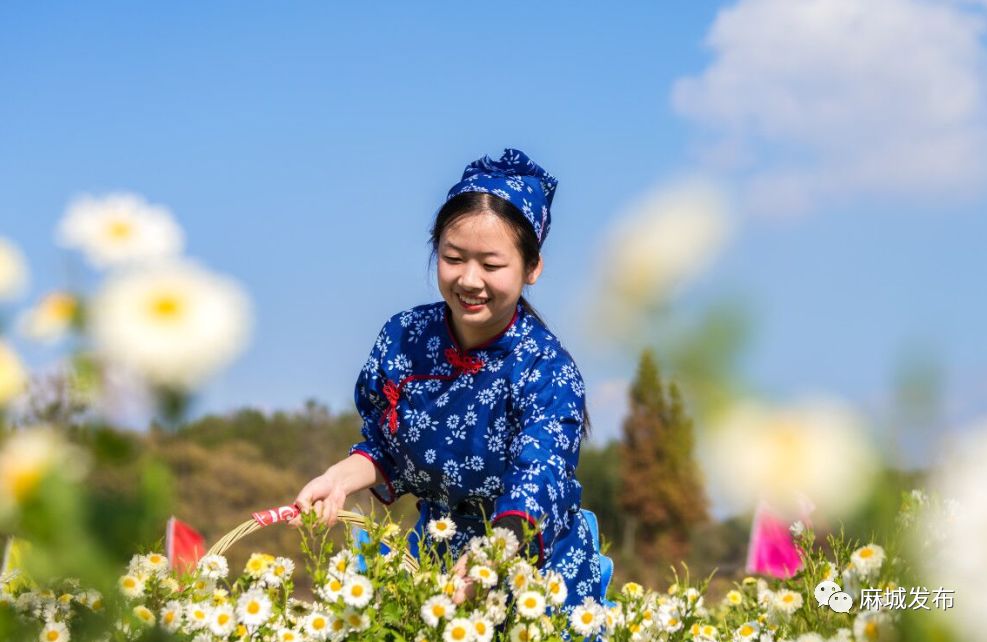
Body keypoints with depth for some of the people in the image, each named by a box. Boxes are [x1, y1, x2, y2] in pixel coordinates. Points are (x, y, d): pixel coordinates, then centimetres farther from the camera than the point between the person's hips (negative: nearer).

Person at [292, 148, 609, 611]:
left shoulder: (547, 372, -23)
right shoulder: (403, 338, -9)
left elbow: (536, 486, -37)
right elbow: (385, 451, 5)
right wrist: (340, 479, -16)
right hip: (434, 555, 4)